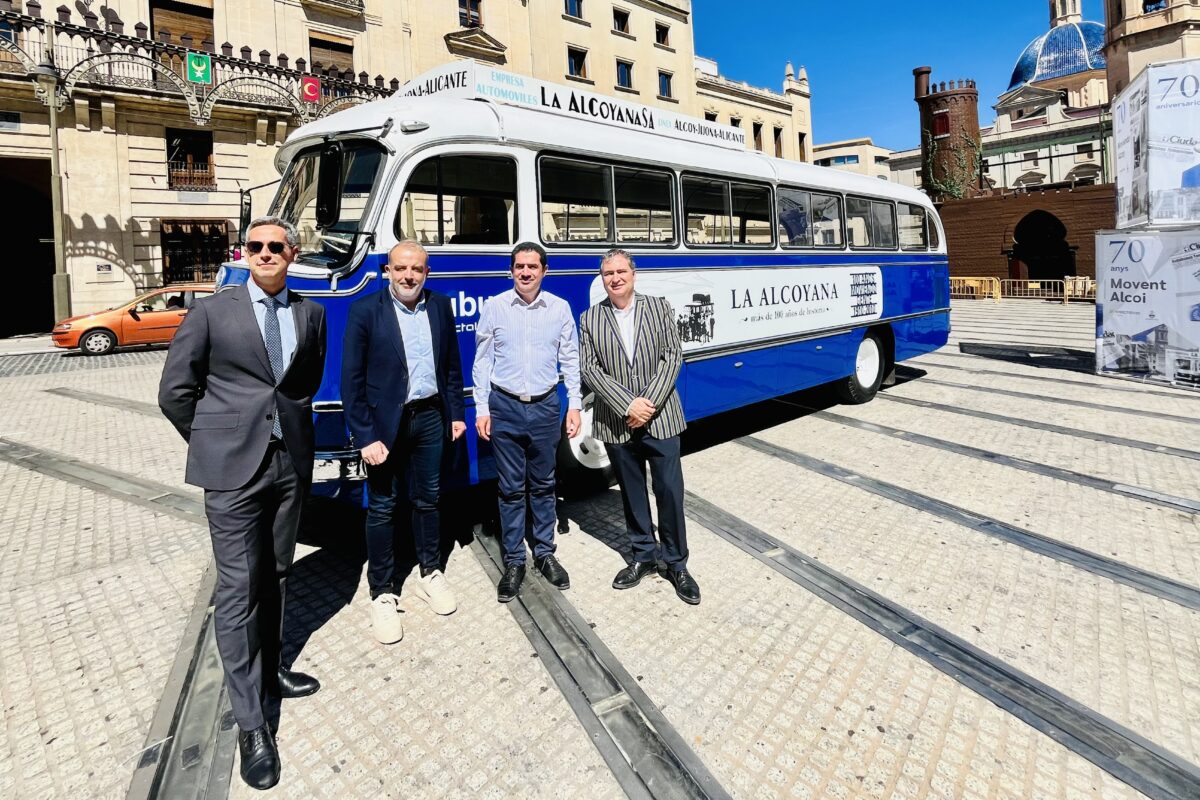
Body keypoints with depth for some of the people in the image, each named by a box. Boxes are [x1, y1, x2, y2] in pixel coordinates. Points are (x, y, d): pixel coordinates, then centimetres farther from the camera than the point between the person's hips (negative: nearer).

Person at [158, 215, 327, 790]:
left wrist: (289, 422, 13)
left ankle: (267, 671, 37)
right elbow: (174, 391, 1)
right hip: (233, 469, -4)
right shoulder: (211, 312, -1)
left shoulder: (310, 314, 8)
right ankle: (252, 725, 8)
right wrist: (213, 442, 4)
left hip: (292, 463, 4)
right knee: (238, 589, -1)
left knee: (275, 577, 17)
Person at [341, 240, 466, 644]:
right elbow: (352, 380, -11)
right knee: (382, 508, 8)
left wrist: (457, 413, 7)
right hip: (385, 423, -3)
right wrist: (365, 437, -15)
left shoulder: (440, 306, 2)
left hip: (430, 418, 4)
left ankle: (430, 575, 34)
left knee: (427, 500, 16)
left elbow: (452, 365, 9)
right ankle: (383, 595, 22)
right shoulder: (365, 311, -9)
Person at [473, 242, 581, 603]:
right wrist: (481, 409, -2)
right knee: (511, 488, 7)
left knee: (543, 486, 12)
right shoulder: (494, 307, -1)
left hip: (545, 406, 1)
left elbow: (571, 359, 6)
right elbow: (482, 361, 1)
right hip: (504, 407, -1)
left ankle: (545, 554, 27)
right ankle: (513, 562, 19)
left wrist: (574, 405, 1)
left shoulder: (559, 308, 1)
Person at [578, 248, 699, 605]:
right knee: (632, 493, 13)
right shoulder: (590, 319, 3)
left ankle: (676, 563, 19)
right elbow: (590, 369, -5)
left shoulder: (659, 307, 3)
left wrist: (649, 402, -14)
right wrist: (628, 405, -16)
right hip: (616, 424, 1)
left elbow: (673, 356, -3)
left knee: (670, 491, 2)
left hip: (661, 418, -1)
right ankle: (644, 555, 31)